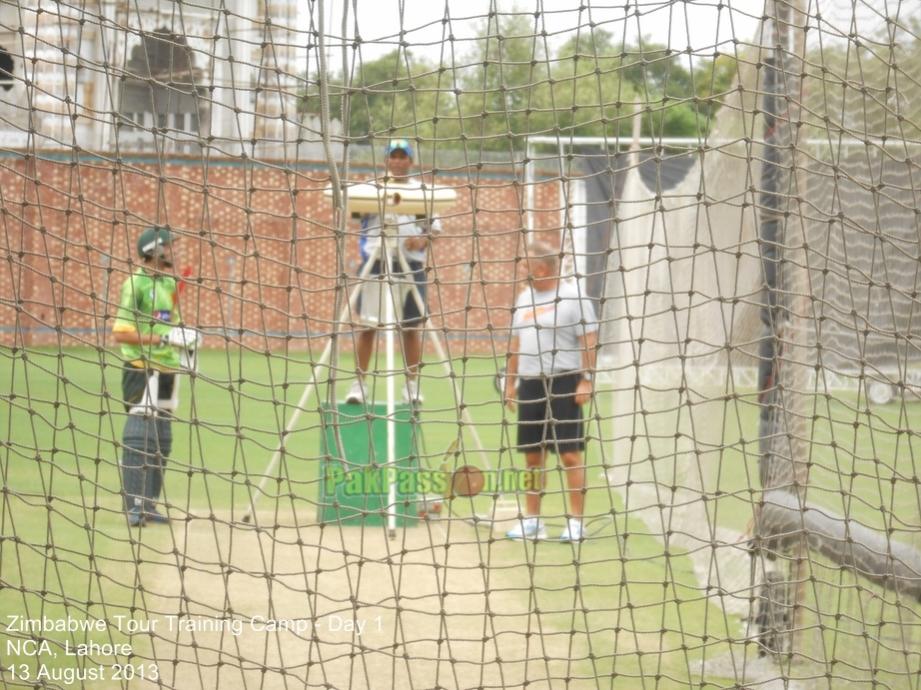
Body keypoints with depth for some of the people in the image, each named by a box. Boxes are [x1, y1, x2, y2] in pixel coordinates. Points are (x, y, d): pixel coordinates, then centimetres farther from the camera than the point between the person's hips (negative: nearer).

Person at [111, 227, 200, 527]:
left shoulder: (171, 283, 13)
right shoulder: (136, 284, -12)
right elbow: (120, 333, -18)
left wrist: (185, 337, 4)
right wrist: (163, 339, -22)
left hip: (167, 370, 9)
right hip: (142, 370, -9)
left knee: (161, 441, 11)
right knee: (139, 438, -10)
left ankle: (149, 504, 18)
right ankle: (133, 506, -10)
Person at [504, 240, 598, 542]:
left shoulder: (573, 296, -6)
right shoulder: (524, 297, 15)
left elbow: (589, 341, -9)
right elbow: (516, 343, 20)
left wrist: (586, 380, -16)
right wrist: (510, 382, 17)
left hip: (564, 384, -7)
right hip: (530, 384, 7)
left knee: (570, 454, -5)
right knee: (532, 455, 9)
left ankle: (576, 522, -2)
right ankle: (532, 521, 15)